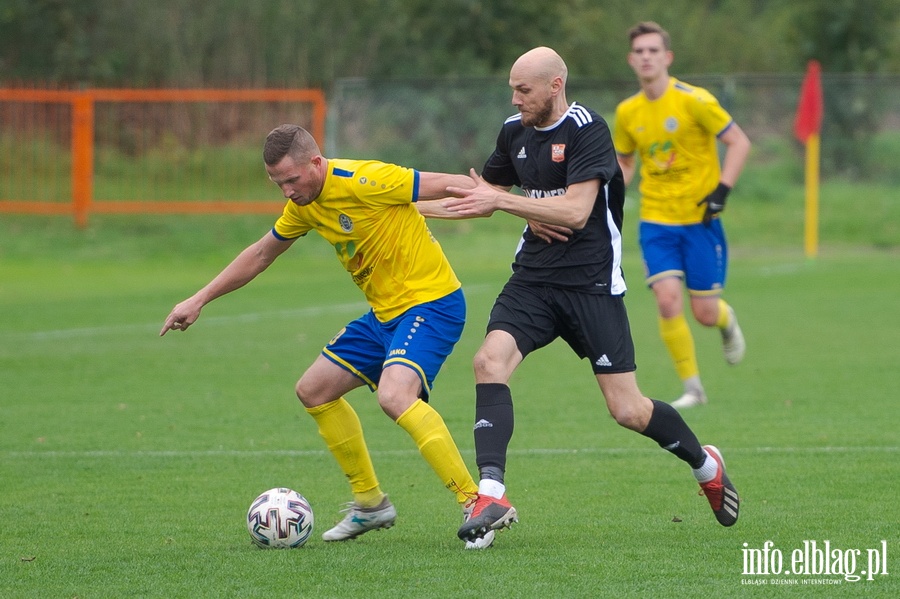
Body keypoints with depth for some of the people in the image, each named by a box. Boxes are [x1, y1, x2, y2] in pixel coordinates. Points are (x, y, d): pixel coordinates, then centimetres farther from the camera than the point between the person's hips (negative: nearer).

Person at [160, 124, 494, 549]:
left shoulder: (364, 182, -22)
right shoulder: (305, 204, 6)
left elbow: (452, 185, -21)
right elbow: (260, 255, 22)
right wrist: (199, 300, 25)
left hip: (430, 303, -10)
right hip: (384, 312, 10)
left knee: (394, 395, -32)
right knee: (313, 390, 13)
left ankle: (477, 504, -28)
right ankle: (370, 503, 24)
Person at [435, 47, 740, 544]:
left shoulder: (588, 131, -13)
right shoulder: (514, 131, 8)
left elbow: (576, 210, -23)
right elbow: (488, 189, 24)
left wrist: (502, 201, -25)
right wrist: (527, 213, 3)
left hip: (590, 282, -6)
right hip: (533, 276, 6)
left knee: (628, 411, -3)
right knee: (490, 361, -21)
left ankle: (706, 465, 25)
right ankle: (491, 496, -24)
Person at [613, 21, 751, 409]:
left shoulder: (693, 100, -12)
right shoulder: (627, 112, 2)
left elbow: (739, 142, -8)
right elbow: (624, 162, 19)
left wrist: (721, 191, -17)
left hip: (700, 220, -3)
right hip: (656, 221, 3)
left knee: (705, 313, -2)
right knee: (668, 299, -16)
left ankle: (727, 321, 38)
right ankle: (692, 388, -2)